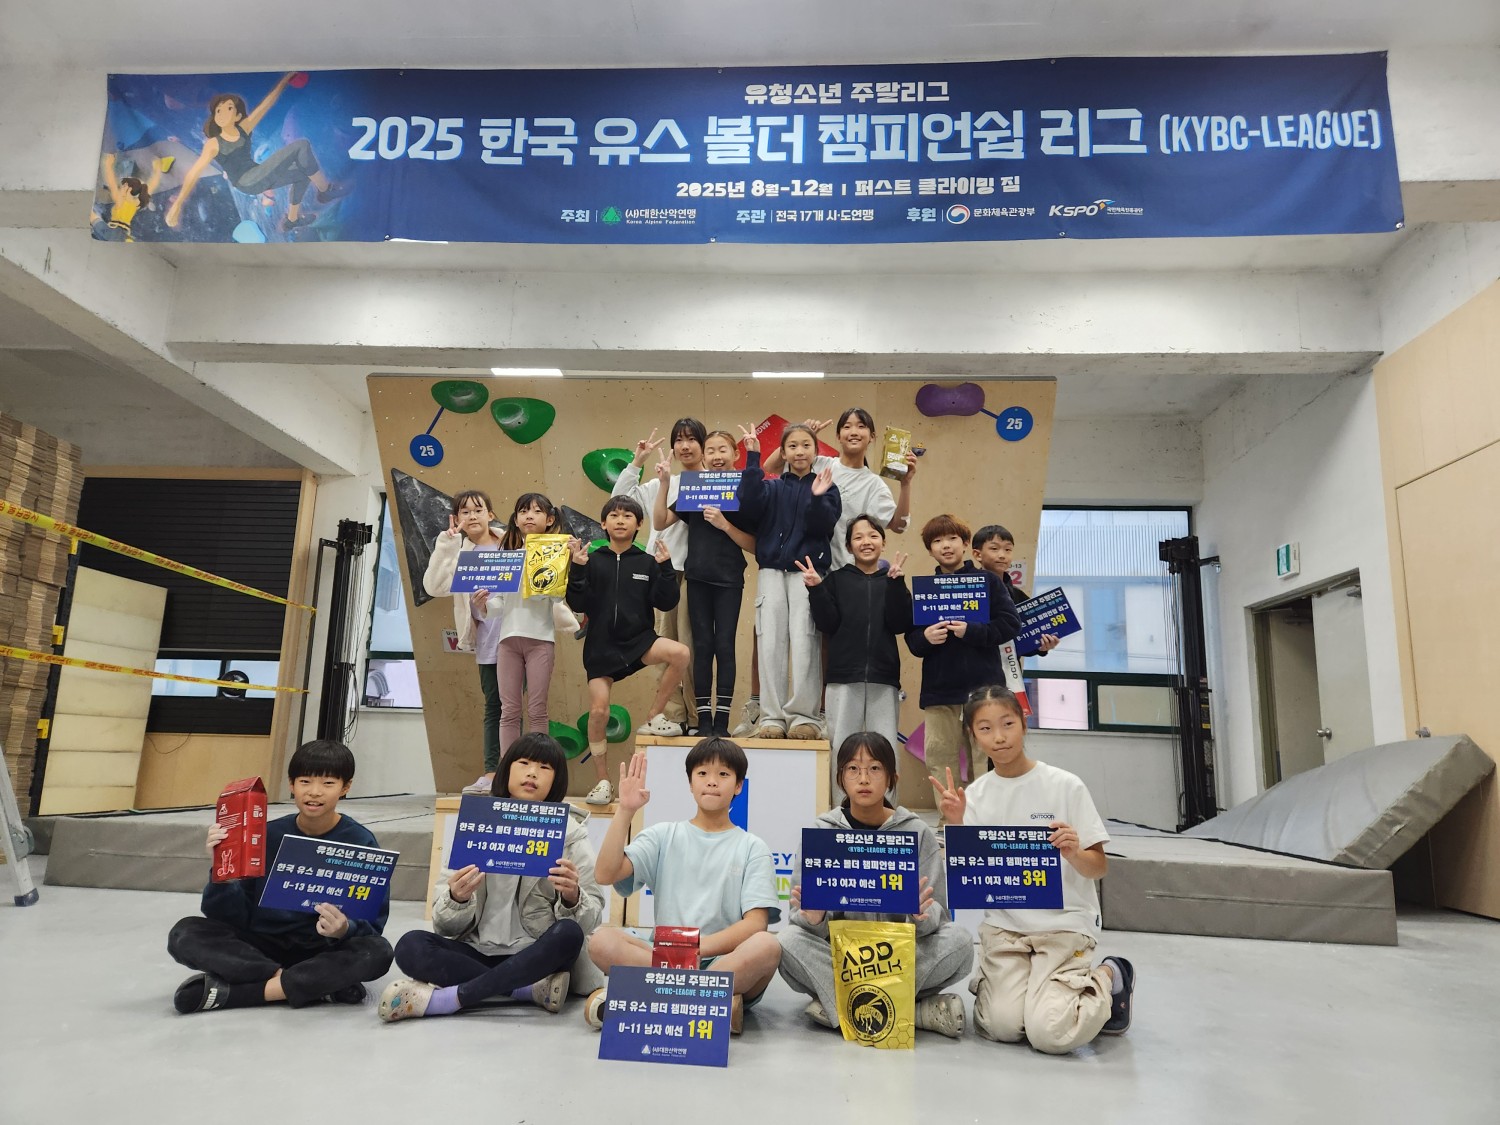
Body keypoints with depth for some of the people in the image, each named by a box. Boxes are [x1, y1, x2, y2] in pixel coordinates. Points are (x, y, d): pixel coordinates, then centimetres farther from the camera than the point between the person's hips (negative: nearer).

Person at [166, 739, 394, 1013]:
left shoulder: (360, 842, -9)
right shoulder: (268, 835, -2)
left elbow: (373, 923, -10)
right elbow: (234, 917, -3)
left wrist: (344, 930, -32)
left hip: (325, 952, -2)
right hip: (262, 946, 3)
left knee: (376, 952, -32)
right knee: (186, 933, -19)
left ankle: (227, 991, -25)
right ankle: (323, 983, -26)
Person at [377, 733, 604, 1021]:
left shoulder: (570, 833, 1)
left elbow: (591, 918, -5)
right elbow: (446, 924, 1)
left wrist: (572, 898, -28)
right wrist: (457, 899, -23)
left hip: (538, 956, -2)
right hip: (479, 951, 2)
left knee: (568, 934, -32)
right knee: (410, 947, -22)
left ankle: (448, 998, -26)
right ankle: (532, 989, -23)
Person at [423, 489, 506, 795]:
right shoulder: (458, 553, 7)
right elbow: (434, 587, -9)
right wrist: (446, 544, -12)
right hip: (487, 641, 2)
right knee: (493, 706, 8)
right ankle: (491, 772, 13)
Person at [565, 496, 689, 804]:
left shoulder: (647, 562, 5)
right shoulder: (593, 561, 2)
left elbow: (666, 603, -2)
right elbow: (578, 605, -4)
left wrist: (665, 567, -10)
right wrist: (578, 569, -14)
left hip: (639, 639, 1)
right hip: (601, 645, 0)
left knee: (680, 653, -27)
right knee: (598, 711, -6)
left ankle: (655, 715, -6)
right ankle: (602, 779, 14)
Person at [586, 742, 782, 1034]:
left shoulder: (752, 847, 8)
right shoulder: (664, 836, 12)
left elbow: (755, 923, -5)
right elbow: (606, 873, -3)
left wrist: (700, 945, -20)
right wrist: (625, 811, -12)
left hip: (726, 961, 0)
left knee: (766, 946, -33)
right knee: (602, 941, -26)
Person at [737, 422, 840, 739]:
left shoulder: (826, 487, 10)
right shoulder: (772, 487, 15)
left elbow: (823, 527, -4)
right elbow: (749, 505, -6)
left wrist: (817, 498, -21)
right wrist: (753, 458, -10)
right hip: (772, 571, 2)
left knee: (804, 642, -11)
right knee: (770, 643, -3)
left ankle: (803, 716, -4)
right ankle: (772, 717, 2)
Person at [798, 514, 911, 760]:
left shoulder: (891, 581, 10)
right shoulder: (837, 579, 9)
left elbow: (899, 625, -4)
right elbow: (828, 625, -1)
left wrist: (895, 583, -13)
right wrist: (816, 589, -13)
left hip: (884, 678, 0)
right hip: (843, 678, 0)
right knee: (842, 746, 3)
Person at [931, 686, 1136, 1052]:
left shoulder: (1065, 786, -8)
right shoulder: (974, 795, 1)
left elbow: (1099, 868, -4)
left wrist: (1075, 854, -26)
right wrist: (955, 824, -16)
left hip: (1064, 922, -2)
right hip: (1003, 923, 2)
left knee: (1049, 1034, -17)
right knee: (1003, 1026, -16)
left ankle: (1107, 979, 12)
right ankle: (991, 979, 17)